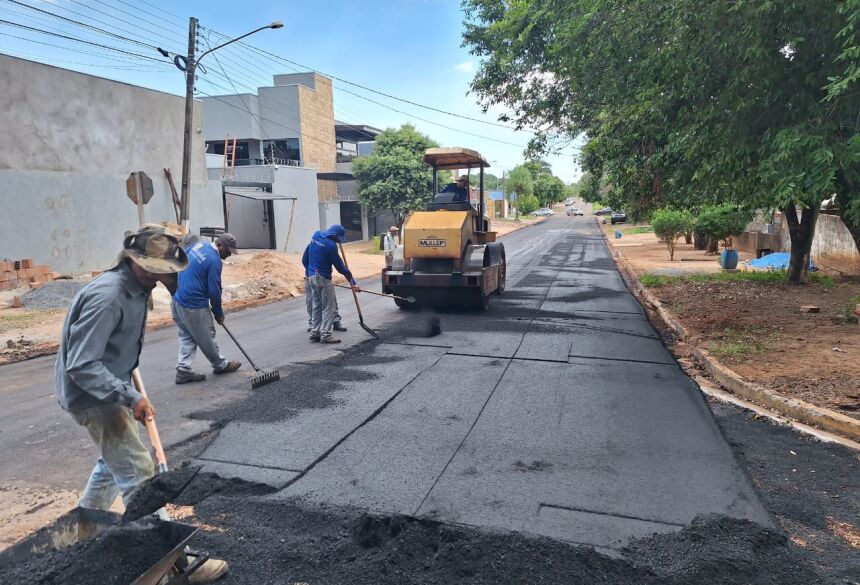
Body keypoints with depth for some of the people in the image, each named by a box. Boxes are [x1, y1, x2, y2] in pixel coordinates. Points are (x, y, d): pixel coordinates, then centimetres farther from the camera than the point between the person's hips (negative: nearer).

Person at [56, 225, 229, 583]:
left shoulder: (137, 288, 3)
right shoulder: (106, 298, -27)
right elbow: (81, 366, -30)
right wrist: (130, 397, -34)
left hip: (110, 388, 10)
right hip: (93, 395, -10)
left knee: (115, 460, 27)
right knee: (138, 474, -8)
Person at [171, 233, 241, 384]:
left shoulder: (199, 245, 6)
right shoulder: (215, 261, -19)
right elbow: (214, 291, -15)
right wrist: (218, 313, -1)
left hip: (178, 300, 9)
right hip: (194, 306, -9)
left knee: (186, 338, 14)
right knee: (206, 338, 9)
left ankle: (183, 371, 13)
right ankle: (221, 365, 25)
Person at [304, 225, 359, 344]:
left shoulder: (314, 239, 8)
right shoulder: (331, 245, -16)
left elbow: (304, 259, 14)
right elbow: (340, 266, -15)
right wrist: (353, 282, -9)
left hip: (312, 277, 8)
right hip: (323, 279, -8)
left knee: (316, 307, 15)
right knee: (328, 308, 0)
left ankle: (314, 333, 18)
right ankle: (325, 335, -1)